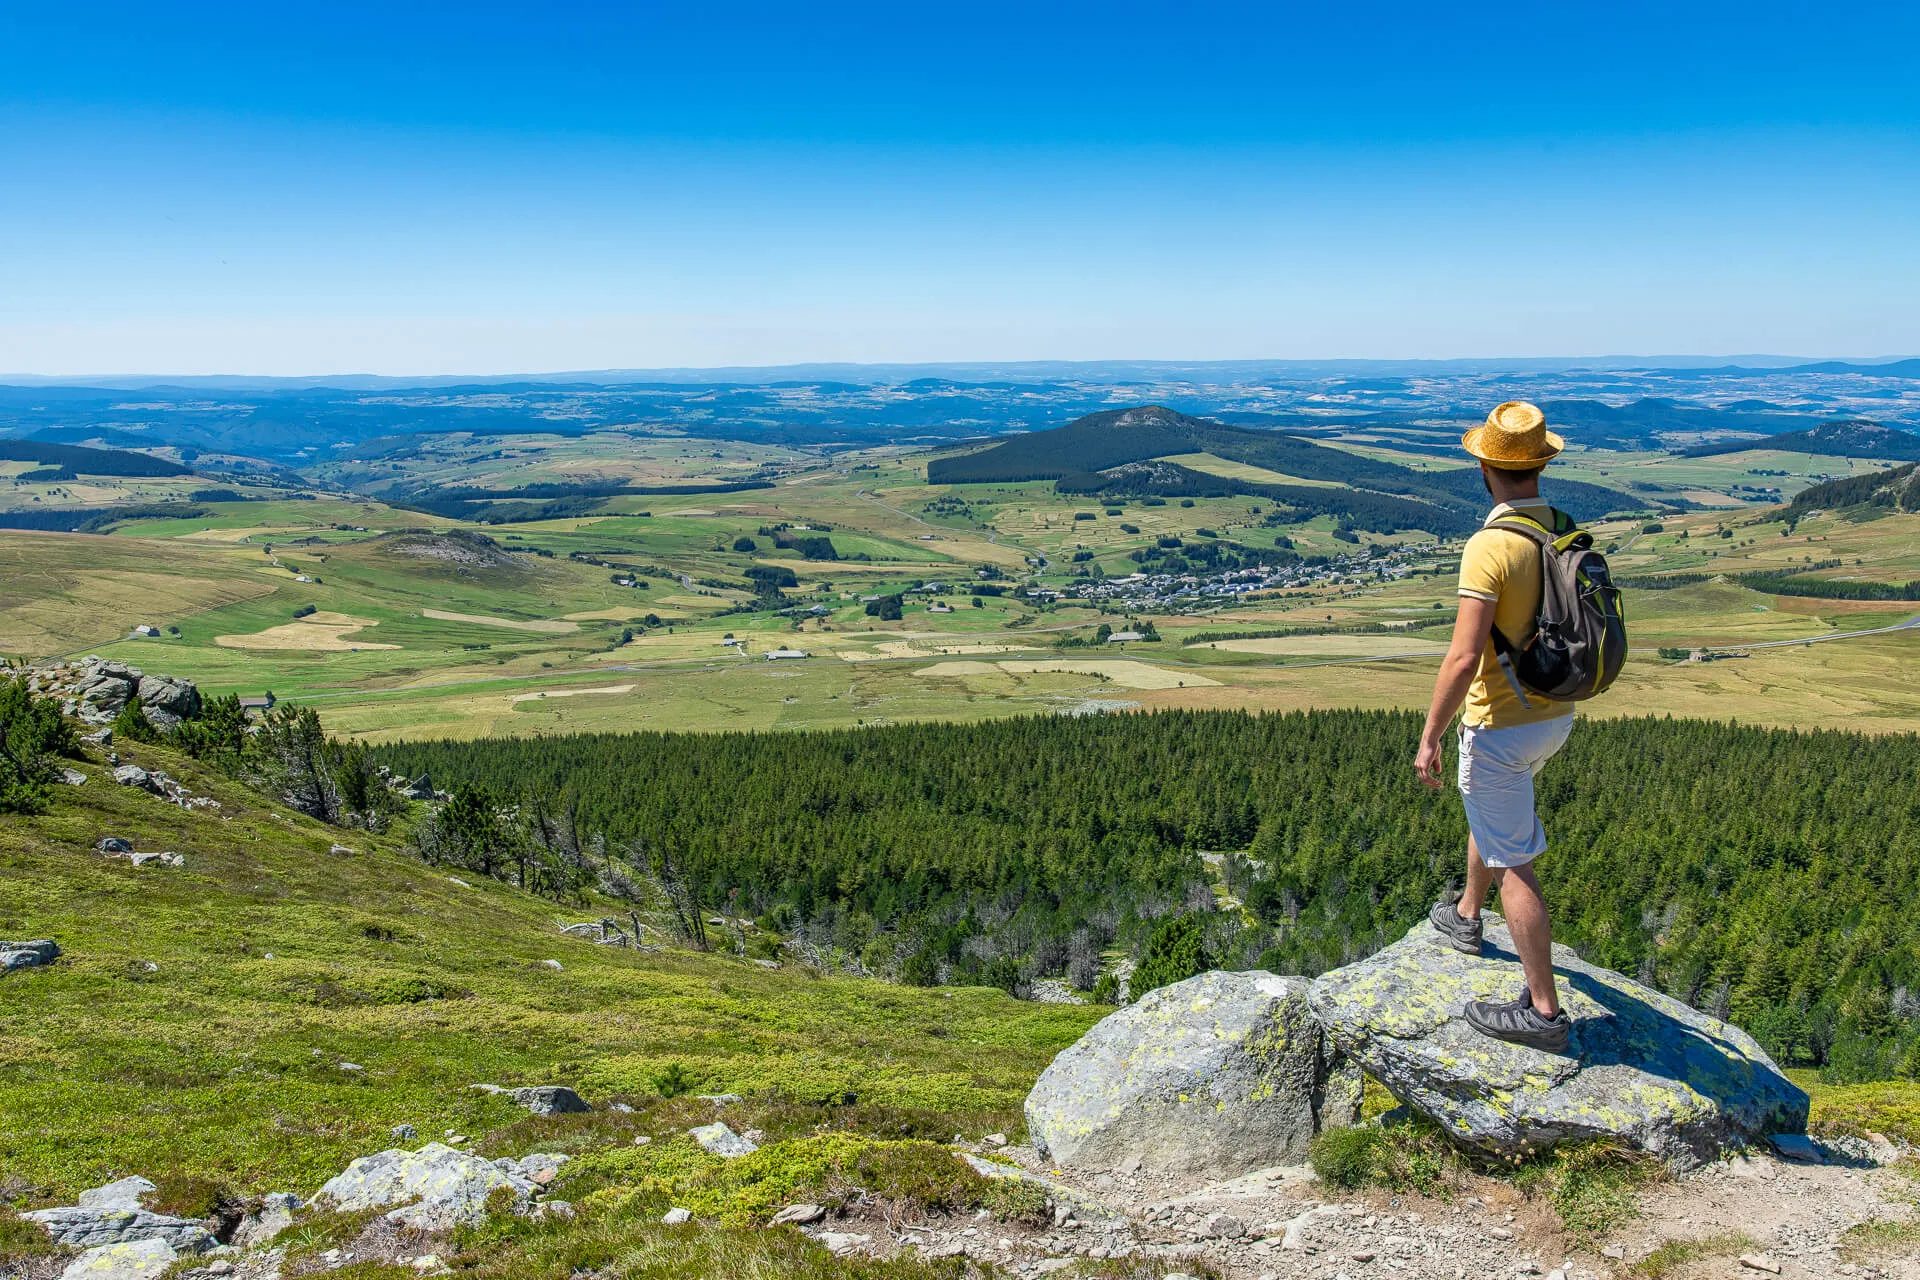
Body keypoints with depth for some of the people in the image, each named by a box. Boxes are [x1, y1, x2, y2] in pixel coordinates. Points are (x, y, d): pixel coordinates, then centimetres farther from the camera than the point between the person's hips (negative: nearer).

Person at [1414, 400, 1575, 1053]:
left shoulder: (1491, 546, -25)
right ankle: (1466, 917, 51)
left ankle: (1544, 1010, 6)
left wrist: (1429, 738, -19)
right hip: (1555, 717, 9)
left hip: (1500, 725, -9)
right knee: (1487, 810, 31)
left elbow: (1463, 658, -28)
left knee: (1514, 863, 0)